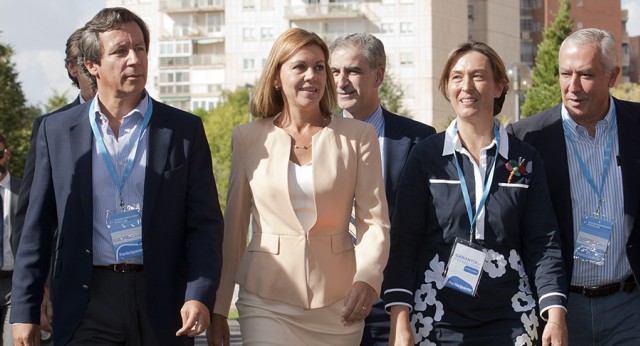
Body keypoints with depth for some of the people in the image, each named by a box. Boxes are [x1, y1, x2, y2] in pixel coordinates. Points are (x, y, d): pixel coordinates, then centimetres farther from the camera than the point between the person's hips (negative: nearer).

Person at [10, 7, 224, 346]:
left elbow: (205, 223, 3)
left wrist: (200, 295, -11)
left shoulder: (185, 130, 5)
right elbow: (37, 227, 9)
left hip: (162, 302, 0)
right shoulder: (56, 131, 7)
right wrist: (24, 311, 3)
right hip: (88, 303, 0)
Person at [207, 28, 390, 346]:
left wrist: (367, 278, -20)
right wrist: (218, 307, 7)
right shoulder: (249, 138, 5)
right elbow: (233, 227, 8)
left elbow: (375, 223, -1)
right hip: (267, 301, 0)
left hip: (338, 303, 1)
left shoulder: (358, 137, 3)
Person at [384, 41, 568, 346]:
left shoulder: (525, 160, 5)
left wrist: (556, 314, -9)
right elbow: (403, 240, -1)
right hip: (436, 321, -1)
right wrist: (400, 320, -10)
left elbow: (543, 243, 3)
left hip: (509, 321, 1)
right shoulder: (425, 156, 2)